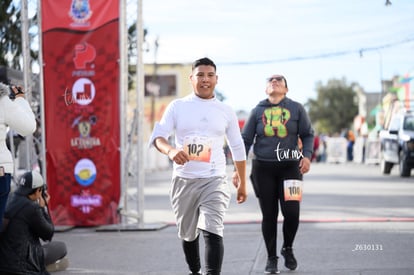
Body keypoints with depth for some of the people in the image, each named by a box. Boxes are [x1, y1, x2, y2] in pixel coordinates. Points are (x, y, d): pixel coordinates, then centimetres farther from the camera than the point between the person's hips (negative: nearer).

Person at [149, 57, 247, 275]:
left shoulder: (225, 111, 7)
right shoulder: (177, 107, 3)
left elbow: (237, 148, 15)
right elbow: (157, 136, -6)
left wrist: (242, 183, 15)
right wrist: (170, 150, -29)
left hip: (214, 181, -1)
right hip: (184, 180, 1)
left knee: (212, 232, -19)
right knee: (188, 234, 16)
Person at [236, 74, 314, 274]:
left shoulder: (296, 108, 5)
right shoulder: (257, 111, 6)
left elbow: (307, 135, 9)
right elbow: (245, 140, 7)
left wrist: (307, 155, -8)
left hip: (290, 167, -1)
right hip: (263, 168, 1)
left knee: (292, 212, -10)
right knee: (269, 215, 3)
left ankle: (288, 249, 19)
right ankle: (271, 258, 17)